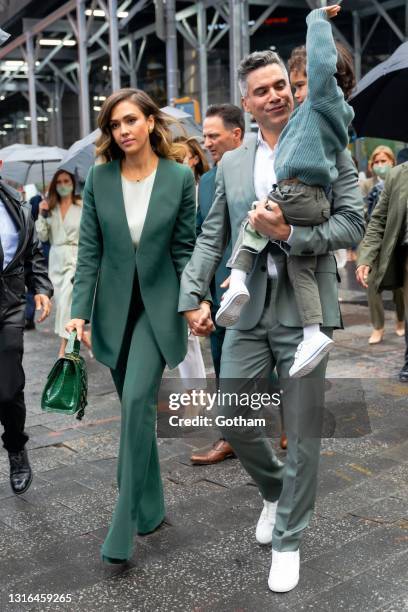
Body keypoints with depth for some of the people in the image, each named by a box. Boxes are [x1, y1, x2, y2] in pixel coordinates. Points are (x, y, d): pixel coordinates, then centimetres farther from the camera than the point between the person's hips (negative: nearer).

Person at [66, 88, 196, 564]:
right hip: (115, 307, 3)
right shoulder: (99, 178, -2)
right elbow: (89, 250, -2)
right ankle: (150, 506, 30)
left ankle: (123, 528, -4)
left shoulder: (180, 178, -5)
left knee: (138, 402, -13)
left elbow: (184, 248, -1)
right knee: (134, 406, 12)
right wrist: (80, 311, -9)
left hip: (158, 306, -2)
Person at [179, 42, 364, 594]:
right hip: (248, 314, 4)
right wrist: (193, 297, -2)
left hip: (304, 311, -3)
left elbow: (352, 224, -7)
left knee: (302, 433, 6)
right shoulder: (231, 164, 11)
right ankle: (274, 490, 40)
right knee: (234, 422, 10)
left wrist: (289, 233, -20)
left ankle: (288, 542, 25)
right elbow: (211, 237, 9)